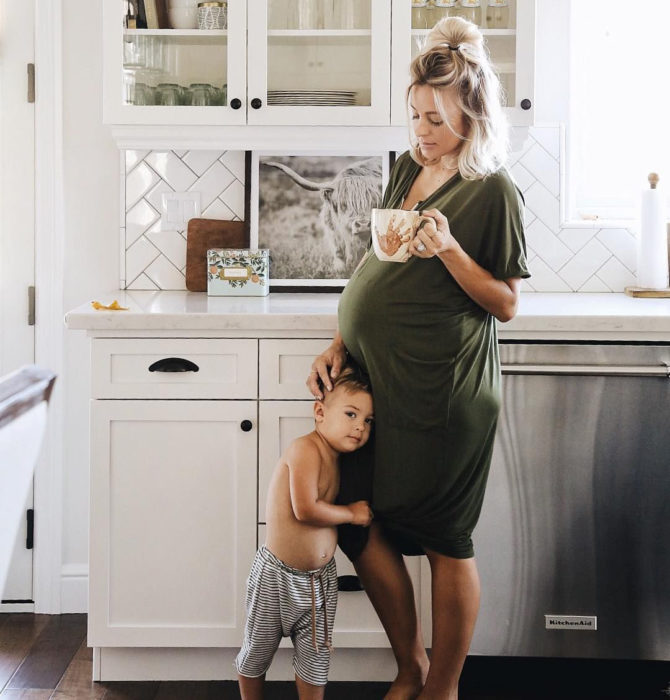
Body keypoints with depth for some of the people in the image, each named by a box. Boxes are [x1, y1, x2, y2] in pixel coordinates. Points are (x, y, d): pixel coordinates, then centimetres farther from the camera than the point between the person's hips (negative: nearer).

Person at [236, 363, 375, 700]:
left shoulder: (333, 457, 5)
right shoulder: (305, 449, -21)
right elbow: (305, 509, -28)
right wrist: (351, 513, -17)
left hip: (320, 577, 7)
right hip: (278, 575, -7)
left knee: (316, 656, 13)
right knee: (257, 651, 13)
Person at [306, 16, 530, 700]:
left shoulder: (493, 191, -7)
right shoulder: (407, 169, 12)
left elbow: (505, 304, -7)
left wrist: (448, 248, -21)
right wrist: (341, 342, 6)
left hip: (443, 390, -7)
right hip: (378, 376, 7)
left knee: (443, 538, 3)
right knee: (358, 519, 8)